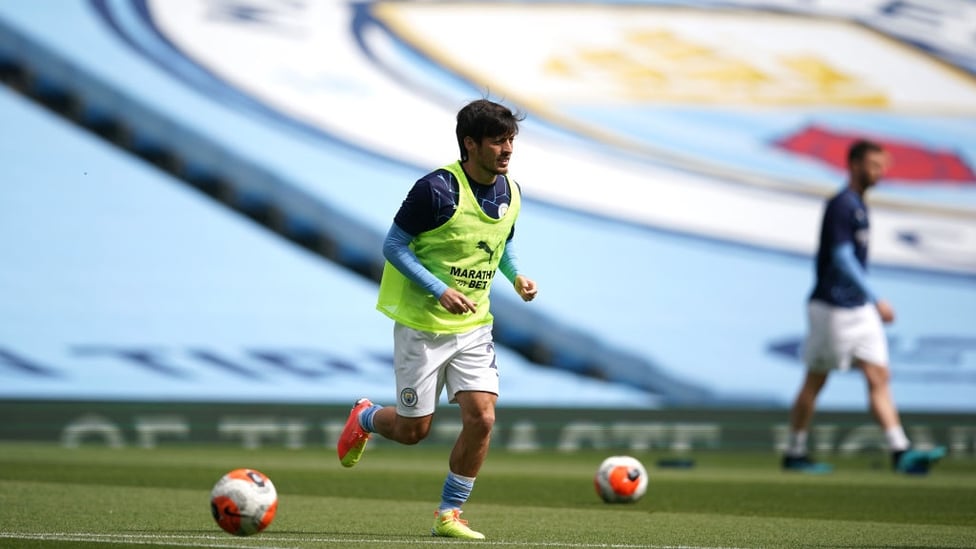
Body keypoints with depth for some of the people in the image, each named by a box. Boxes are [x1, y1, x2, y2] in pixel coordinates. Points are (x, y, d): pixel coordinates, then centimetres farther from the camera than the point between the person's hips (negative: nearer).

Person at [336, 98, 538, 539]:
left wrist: (516, 276, 0)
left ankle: (449, 515, 5)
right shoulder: (437, 189, -20)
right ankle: (364, 419, 39)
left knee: (482, 419, -10)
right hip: (422, 325, -5)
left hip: (473, 327, 5)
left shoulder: (510, 194, 1)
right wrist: (439, 290, -24)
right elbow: (393, 246, -14)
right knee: (413, 430, 4)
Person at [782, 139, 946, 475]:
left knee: (879, 378, -1)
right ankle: (795, 454, 13)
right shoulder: (841, 205, -15)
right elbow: (842, 259, -21)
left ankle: (901, 453, -7)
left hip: (859, 309, 9)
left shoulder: (857, 205, 14)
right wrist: (875, 300, -23)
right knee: (815, 382, 2)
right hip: (832, 308, -9)